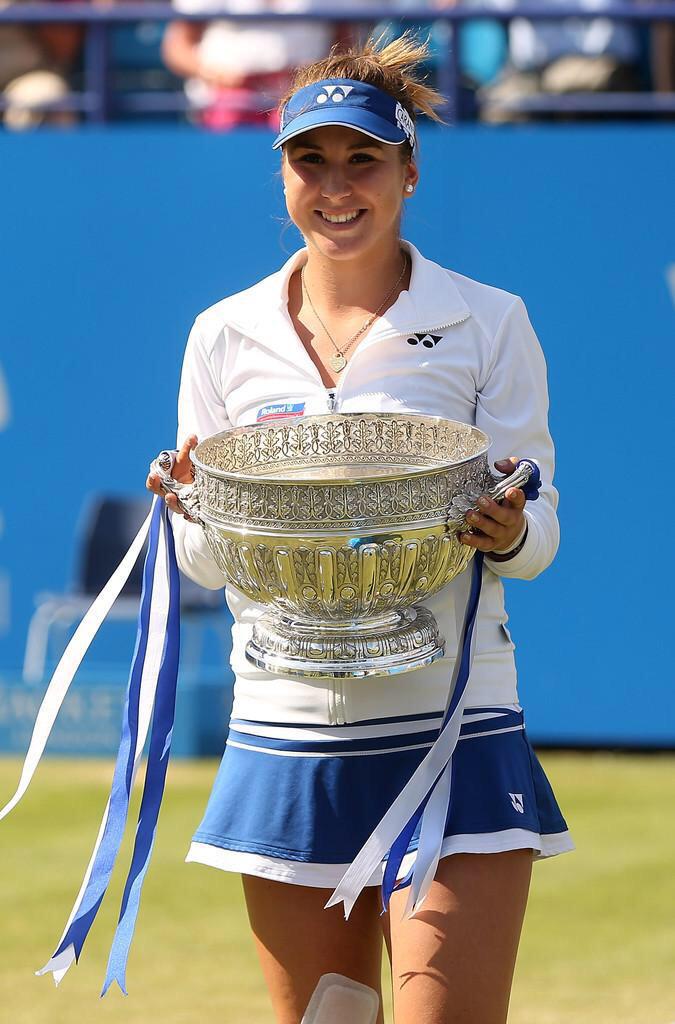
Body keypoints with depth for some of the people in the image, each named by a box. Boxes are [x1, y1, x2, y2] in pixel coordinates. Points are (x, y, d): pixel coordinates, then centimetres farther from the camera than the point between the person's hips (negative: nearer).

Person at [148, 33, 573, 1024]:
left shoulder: (488, 324, 1)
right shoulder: (226, 336, 8)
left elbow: (539, 532, 3)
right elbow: (209, 564, 11)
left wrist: (508, 532, -20)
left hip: (454, 729, -2)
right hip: (289, 732, 3)